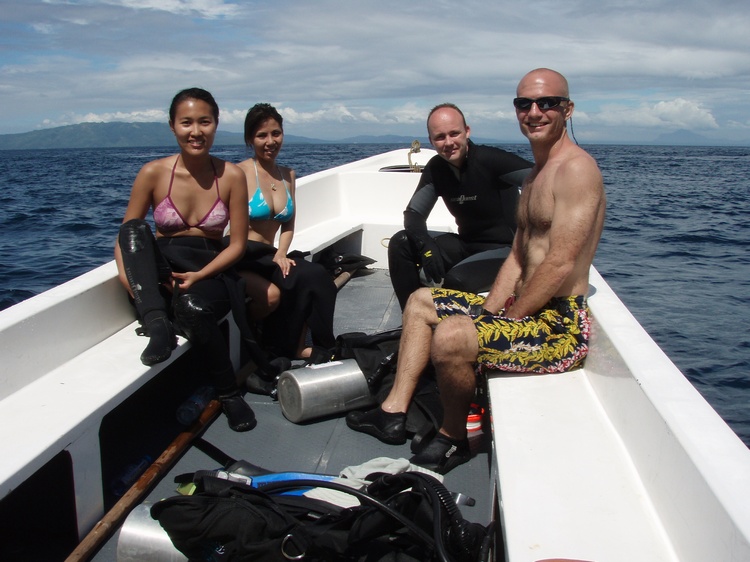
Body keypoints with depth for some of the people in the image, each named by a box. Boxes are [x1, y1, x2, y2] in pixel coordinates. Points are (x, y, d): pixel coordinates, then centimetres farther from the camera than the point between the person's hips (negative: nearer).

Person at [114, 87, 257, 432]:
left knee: (193, 307, -36)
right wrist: (128, 277, -20)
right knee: (134, 229, -27)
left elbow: (237, 244, -1)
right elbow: (126, 236, 0)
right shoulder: (154, 173, -2)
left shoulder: (231, 176, -2)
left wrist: (199, 275, -16)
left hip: (212, 272, -1)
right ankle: (158, 326, -35)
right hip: (160, 275, 1)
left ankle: (229, 394, -12)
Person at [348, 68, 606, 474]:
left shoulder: (575, 168, -15)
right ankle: (394, 412, 12)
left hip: (561, 324, -11)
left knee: (450, 337, -32)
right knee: (421, 301, 17)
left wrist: (508, 319, -16)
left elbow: (560, 265, -23)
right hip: (527, 311, 11)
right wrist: (486, 313, 4)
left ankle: (453, 439, -3)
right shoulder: (535, 174, 17)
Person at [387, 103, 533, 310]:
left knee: (456, 280, -34)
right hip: (467, 245, 6)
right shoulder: (436, 168, 0)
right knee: (400, 244, -6)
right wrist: (425, 245, -20)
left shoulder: (489, 159, -18)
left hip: (505, 249, -6)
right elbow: (413, 212, 1)